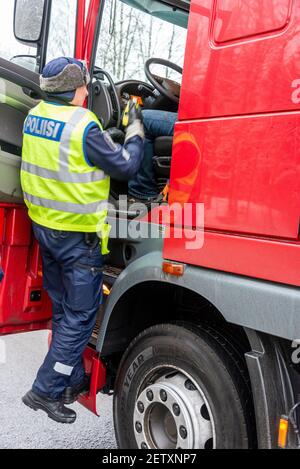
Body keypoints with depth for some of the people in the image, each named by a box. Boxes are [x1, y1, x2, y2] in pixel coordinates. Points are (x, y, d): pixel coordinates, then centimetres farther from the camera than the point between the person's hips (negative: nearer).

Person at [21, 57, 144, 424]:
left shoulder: (34, 115, 5)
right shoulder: (83, 126, -19)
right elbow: (125, 166, -13)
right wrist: (135, 129, 3)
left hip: (44, 226, 9)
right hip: (77, 235, -8)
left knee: (63, 310, 19)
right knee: (80, 316, 4)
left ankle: (73, 381, 34)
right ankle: (45, 390, 11)